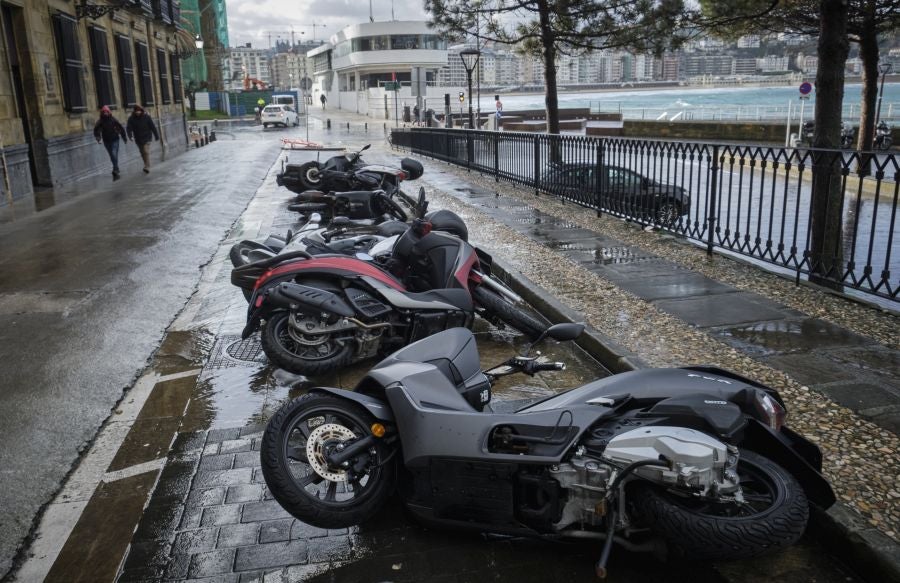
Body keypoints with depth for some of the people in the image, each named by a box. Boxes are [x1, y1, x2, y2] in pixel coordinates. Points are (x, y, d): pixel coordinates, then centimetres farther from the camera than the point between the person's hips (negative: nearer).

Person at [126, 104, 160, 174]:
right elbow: (129, 127, -14)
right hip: (138, 139, 4)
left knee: (146, 152, -16)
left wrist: (156, 136, -2)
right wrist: (130, 135, -32)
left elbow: (152, 127, -5)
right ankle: (147, 165, 30)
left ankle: (147, 167, -17)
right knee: (143, 153, 14)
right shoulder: (131, 119, -6)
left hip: (147, 137, -3)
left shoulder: (146, 117, -10)